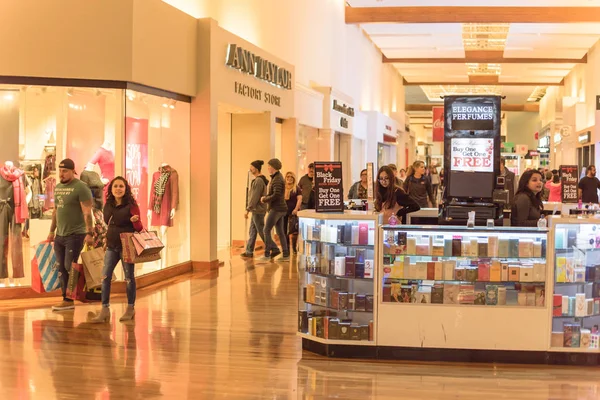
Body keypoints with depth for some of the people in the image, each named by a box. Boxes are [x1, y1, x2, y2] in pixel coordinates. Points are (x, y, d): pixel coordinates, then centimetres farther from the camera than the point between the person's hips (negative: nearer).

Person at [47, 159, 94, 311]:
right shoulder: (58, 187, 13)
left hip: (75, 235, -7)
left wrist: (89, 233, -22)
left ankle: (69, 299, 5)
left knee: (70, 268, -5)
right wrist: (52, 231, 20)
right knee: (61, 269, 7)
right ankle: (66, 300, 13)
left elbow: (87, 212, -16)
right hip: (59, 235, 7)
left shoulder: (80, 187, -11)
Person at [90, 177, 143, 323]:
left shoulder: (131, 205, -9)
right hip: (111, 246, 5)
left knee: (129, 277, 5)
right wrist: (108, 240, 11)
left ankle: (131, 308, 18)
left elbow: (138, 227, -10)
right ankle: (105, 310, 3)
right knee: (105, 276, -2)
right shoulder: (108, 205, 5)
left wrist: (135, 221, -30)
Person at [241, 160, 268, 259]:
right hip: (256, 210, 10)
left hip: (258, 210, -10)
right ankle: (249, 252, 16)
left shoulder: (258, 181, -18)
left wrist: (248, 210, -17)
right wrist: (249, 208, 20)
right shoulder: (260, 180, 13)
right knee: (252, 231, 12)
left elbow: (254, 197, -20)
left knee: (261, 232, -2)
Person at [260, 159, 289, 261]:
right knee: (280, 232, 11)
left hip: (276, 209, -10)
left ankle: (267, 254, -4)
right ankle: (286, 254, 12)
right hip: (279, 208, 10)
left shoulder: (277, 179, -17)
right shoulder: (277, 177, 15)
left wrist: (265, 199, -12)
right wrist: (266, 197, 5)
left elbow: (276, 195, -25)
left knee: (266, 230, -6)